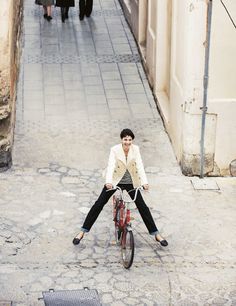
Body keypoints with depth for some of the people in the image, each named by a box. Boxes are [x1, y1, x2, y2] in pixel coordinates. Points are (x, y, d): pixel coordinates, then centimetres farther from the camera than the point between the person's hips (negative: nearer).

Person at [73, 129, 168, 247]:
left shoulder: (135, 149, -11)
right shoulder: (115, 149, -17)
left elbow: (140, 166, -19)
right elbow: (111, 166, -28)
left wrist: (144, 182, -34)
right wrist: (108, 181, -45)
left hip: (131, 182, 2)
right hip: (115, 181, -1)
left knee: (142, 207, 1)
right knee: (99, 204, -5)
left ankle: (156, 234, 11)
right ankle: (82, 231, 2)